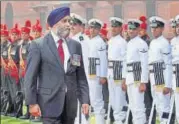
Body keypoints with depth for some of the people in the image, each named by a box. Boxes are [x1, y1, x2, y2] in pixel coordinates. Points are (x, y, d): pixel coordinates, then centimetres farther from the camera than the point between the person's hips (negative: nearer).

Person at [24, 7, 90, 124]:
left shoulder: (75, 45, 9)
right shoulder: (38, 45, -3)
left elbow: (81, 76, 10)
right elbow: (30, 76, -5)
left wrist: (85, 99, 3)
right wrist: (32, 102, -10)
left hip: (70, 102, 4)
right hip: (50, 101, -4)